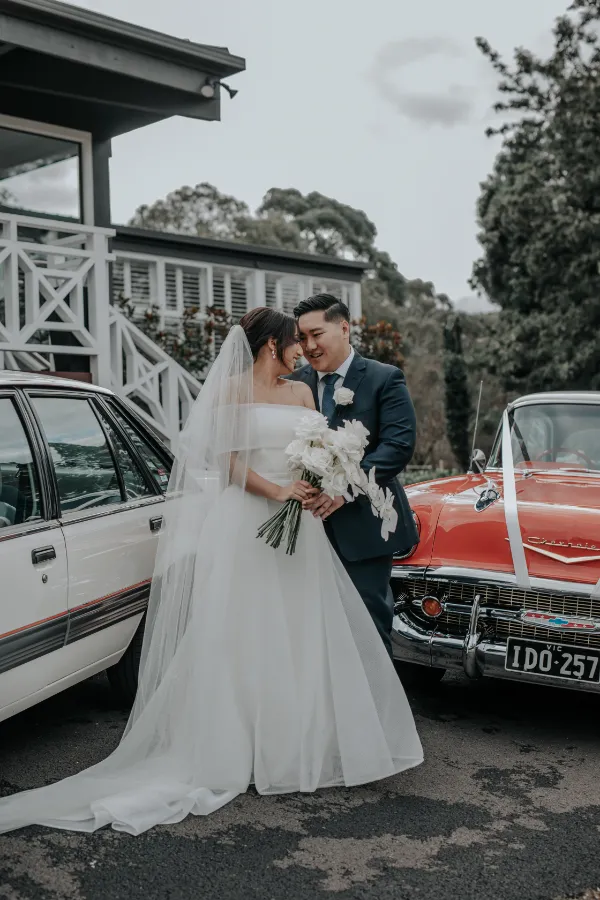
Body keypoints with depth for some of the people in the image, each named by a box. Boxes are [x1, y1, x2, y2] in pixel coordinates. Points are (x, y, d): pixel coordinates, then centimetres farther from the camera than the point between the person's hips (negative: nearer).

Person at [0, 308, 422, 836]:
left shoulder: (301, 394, 15)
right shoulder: (231, 391, 1)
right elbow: (229, 462, -6)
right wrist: (276, 491, -18)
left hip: (298, 527, 5)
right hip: (245, 523, -5)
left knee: (300, 636, 6)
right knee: (244, 635, -1)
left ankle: (298, 743, 18)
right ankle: (239, 747, 8)